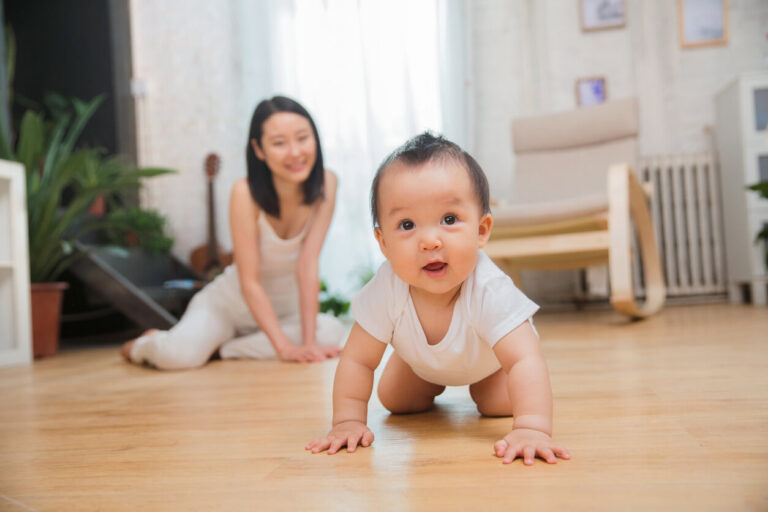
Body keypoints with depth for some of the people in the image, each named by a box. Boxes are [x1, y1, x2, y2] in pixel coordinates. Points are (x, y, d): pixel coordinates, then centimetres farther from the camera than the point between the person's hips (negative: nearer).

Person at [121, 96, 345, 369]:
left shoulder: (325, 184, -15)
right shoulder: (246, 193, -23)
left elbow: (308, 265, -18)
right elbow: (250, 281, -22)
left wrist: (308, 342, -24)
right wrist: (284, 347, -30)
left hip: (284, 308, 3)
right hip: (231, 304, -3)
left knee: (331, 332, -27)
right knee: (178, 355, -29)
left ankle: (220, 349, -7)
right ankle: (145, 344, 11)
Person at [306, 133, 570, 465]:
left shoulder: (490, 291, -47)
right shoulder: (386, 290, -39)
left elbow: (525, 361, -53)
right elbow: (358, 360, -29)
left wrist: (532, 429, -66)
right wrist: (348, 421, -34)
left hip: (488, 357, -2)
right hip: (422, 359, 2)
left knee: (500, 405, -14)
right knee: (395, 401, 3)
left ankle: (479, 385, 21)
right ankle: (435, 385, 36)